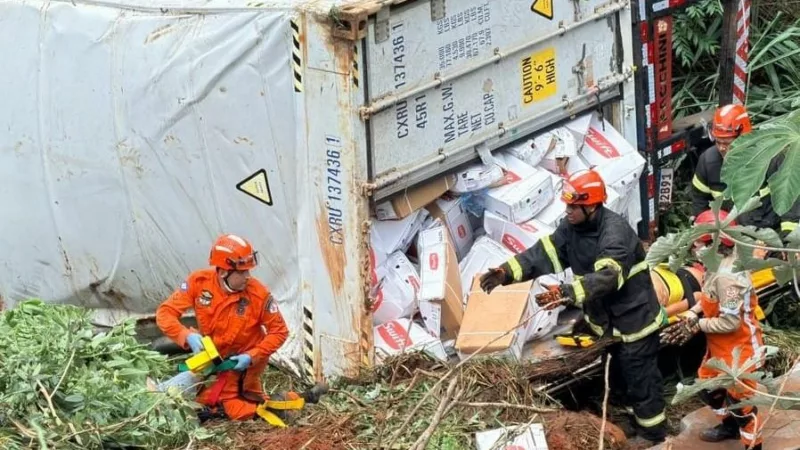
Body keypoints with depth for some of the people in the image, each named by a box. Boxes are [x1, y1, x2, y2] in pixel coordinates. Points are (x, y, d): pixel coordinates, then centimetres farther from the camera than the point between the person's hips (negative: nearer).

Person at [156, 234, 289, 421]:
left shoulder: (259, 294, -26)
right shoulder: (199, 282, -20)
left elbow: (279, 332, -14)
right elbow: (165, 313, -18)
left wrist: (251, 357, -25)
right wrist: (187, 336, -35)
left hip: (243, 360, -4)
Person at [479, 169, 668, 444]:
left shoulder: (615, 233, -31)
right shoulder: (572, 226, -5)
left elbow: (605, 278, -44)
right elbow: (544, 252, -10)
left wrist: (565, 293, -56)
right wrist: (505, 272, -23)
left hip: (633, 320, -9)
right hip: (606, 320, 9)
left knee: (640, 381, 5)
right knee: (619, 377, 24)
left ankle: (653, 436, 23)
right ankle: (632, 423, 43)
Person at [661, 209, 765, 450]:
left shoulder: (726, 277, -34)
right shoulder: (717, 265, -5)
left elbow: (730, 323, -31)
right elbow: (709, 298, 9)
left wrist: (697, 325, -18)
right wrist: (690, 315, -6)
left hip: (739, 349, -10)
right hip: (720, 346, 10)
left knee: (740, 398, 6)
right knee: (708, 386, 26)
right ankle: (730, 425, 49)